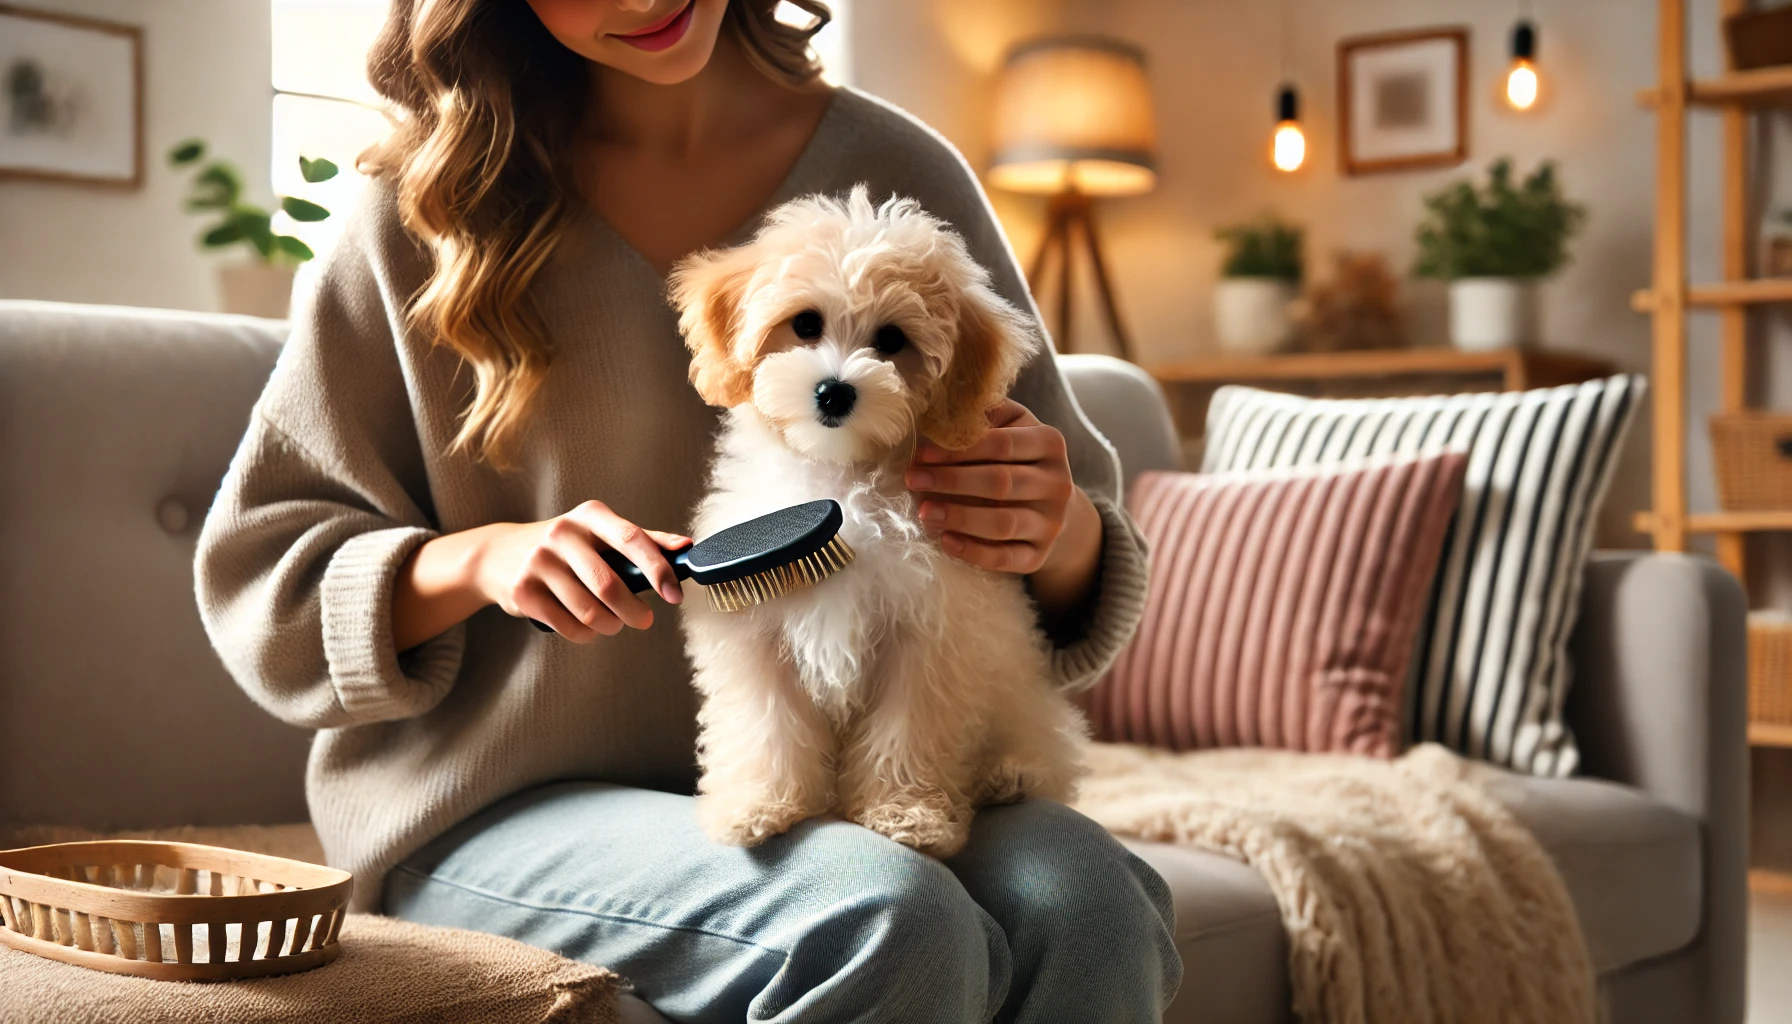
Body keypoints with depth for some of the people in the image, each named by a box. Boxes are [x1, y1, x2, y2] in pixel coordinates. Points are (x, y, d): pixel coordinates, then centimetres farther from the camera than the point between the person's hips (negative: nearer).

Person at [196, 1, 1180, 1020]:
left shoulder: (901, 174, 5)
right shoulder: (431, 207, 2)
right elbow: (258, 572, 4)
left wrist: (1065, 539, -16)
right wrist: (483, 557, -16)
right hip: (501, 814, -2)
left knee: (1088, 908, -30)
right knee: (895, 925, -32)